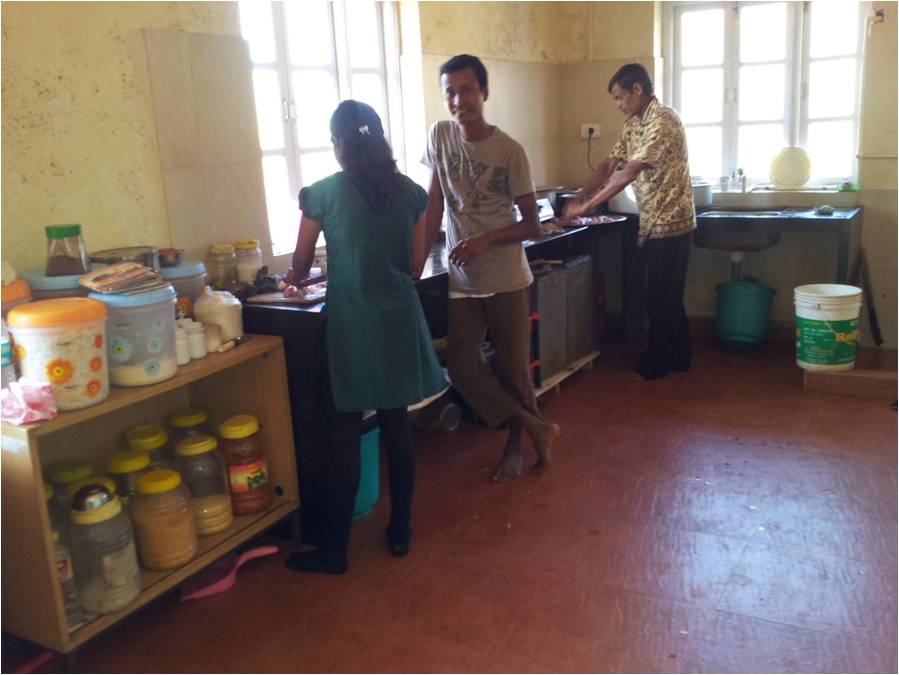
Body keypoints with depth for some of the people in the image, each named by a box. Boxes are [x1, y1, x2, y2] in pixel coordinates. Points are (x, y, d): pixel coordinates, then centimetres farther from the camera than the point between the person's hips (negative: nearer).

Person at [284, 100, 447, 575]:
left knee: (344, 438, 4)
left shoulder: (323, 194, -6)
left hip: (351, 327, -3)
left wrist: (295, 279, 28)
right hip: (399, 322, 4)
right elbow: (416, 265, 8)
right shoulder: (410, 192, 3)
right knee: (396, 426, 14)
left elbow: (300, 266, 6)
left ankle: (333, 550, 16)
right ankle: (400, 531, 26)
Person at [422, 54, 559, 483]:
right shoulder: (440, 136, 1)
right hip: (461, 280, 4)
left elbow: (531, 225, -7)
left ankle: (516, 446, 28)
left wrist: (485, 240, -23)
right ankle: (536, 429, 15)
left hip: (507, 279, -3)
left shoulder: (510, 151, -10)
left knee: (513, 368, 5)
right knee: (462, 368, 0)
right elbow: (434, 205, 6)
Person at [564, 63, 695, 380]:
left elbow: (628, 174, -25)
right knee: (668, 296, 15)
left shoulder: (663, 120, -19)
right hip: (655, 223, 9)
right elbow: (609, 165, 10)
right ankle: (678, 357, 26)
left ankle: (655, 363, 13)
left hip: (669, 223, -9)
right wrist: (579, 199, -2)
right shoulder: (633, 123, 11)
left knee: (660, 297, 1)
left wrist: (587, 205, -22)